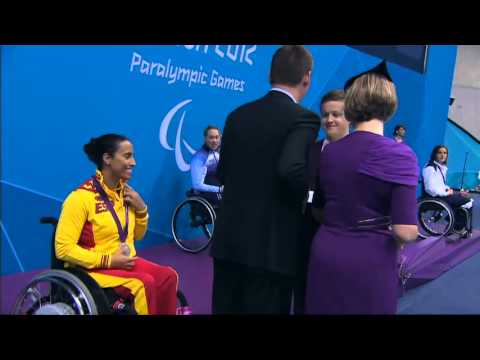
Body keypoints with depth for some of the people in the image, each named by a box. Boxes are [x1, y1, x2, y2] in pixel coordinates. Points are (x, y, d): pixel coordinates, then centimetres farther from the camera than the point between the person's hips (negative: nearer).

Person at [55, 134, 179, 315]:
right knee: (144, 283, -29)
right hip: (92, 268, -6)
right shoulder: (82, 197, -15)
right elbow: (63, 248, -18)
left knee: (168, 276, -20)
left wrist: (141, 209, -2)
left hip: (125, 262, 6)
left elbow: (136, 235, 18)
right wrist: (108, 260, -21)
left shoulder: (125, 191, 7)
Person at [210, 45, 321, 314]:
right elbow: (291, 169, -27)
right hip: (272, 244, -5)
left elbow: (223, 173, 10)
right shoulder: (303, 118, -11)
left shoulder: (238, 115, 7)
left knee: (226, 307, 16)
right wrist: (308, 195, -8)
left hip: (228, 239, 6)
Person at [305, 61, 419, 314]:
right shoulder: (399, 154, -12)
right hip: (370, 261, -4)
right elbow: (405, 231, -17)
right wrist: (395, 239, 3)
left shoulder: (328, 151, 2)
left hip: (325, 255, 4)